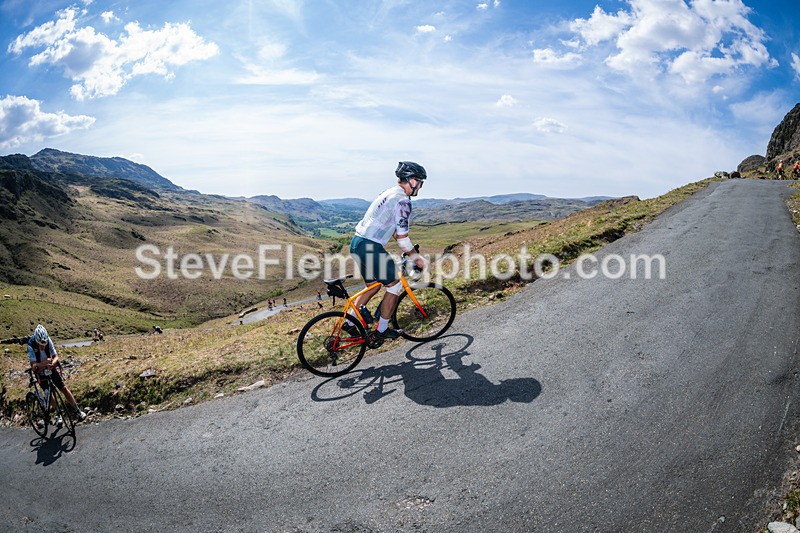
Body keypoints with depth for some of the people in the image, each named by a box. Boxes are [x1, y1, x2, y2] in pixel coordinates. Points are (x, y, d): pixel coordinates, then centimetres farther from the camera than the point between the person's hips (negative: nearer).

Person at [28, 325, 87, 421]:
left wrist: (52, 363, -44)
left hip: (51, 367, 1)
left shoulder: (48, 340, -21)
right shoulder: (31, 345, -27)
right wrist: (44, 363, -53)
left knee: (63, 388, -6)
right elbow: (33, 365, -33)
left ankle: (78, 410, -2)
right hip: (40, 371, -1)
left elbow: (55, 356, -22)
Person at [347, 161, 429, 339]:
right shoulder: (402, 200, -13)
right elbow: (402, 236, -15)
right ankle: (382, 329, 15)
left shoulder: (389, 193, 18)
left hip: (357, 243, 10)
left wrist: (413, 253, 25)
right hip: (370, 247, -10)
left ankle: (350, 323, 28)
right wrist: (415, 257, -1)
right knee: (395, 285, 5)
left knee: (373, 286, 23)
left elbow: (395, 230, 24)